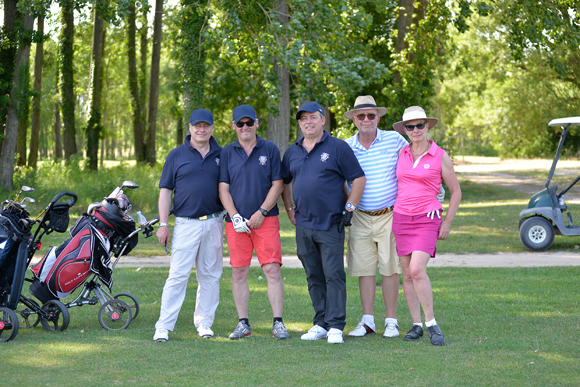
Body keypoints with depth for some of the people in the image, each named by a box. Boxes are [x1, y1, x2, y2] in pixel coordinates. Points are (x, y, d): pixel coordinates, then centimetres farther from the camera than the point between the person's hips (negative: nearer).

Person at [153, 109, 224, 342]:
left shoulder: (221, 155, 9)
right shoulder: (177, 155, 4)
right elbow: (165, 191, 4)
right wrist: (163, 224, -3)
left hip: (214, 223, 3)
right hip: (186, 224, -2)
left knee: (210, 275, 6)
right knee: (178, 274, -8)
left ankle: (204, 322, 17)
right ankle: (164, 326, -6)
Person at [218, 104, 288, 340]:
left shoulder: (270, 149, 5)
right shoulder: (227, 153, 9)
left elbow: (277, 184, 2)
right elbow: (223, 188, 6)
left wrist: (261, 212, -8)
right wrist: (235, 217, -7)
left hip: (266, 220, -2)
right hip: (236, 222, 2)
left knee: (272, 270, -8)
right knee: (239, 272, 3)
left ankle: (278, 323, -6)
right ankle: (243, 323, 9)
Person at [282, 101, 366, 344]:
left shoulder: (338, 148, -3)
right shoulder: (292, 152, 12)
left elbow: (358, 179, -3)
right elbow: (284, 182, 24)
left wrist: (349, 209, -7)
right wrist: (290, 210, 16)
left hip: (330, 224, -5)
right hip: (303, 225, 5)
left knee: (334, 276, -7)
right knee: (314, 278, 9)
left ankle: (335, 326, -5)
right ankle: (321, 324, 16)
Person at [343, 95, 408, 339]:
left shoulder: (394, 140, -2)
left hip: (389, 216, -2)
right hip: (361, 218, 2)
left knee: (389, 269, -1)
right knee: (364, 269, 4)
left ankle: (391, 321, 7)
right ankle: (367, 321, 12)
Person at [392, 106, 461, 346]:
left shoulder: (440, 157, -4)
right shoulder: (401, 154, 7)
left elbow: (456, 191, 3)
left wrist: (447, 224, -1)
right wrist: (391, 216, 17)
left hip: (427, 219, -4)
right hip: (401, 218, 4)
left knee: (417, 270, -19)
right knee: (407, 273, 3)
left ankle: (432, 323, -10)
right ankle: (416, 325, 11)